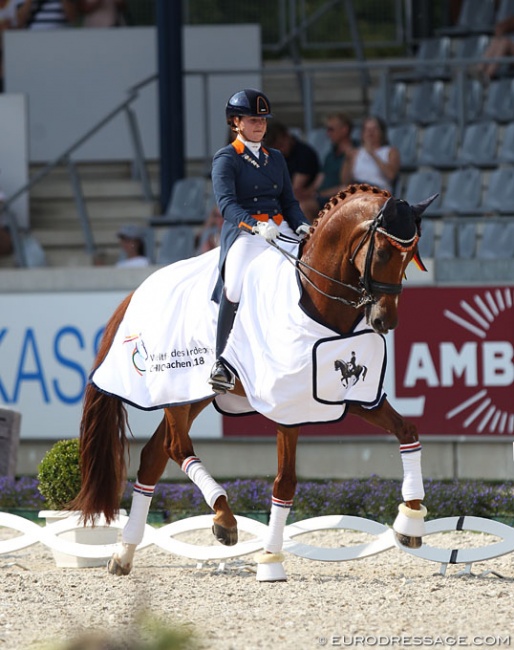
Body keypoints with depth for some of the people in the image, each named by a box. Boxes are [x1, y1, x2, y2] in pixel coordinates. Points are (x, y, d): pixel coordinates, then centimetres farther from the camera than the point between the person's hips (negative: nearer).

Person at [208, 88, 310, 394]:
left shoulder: (275, 158, 21)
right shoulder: (226, 159, 2)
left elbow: (289, 200, 19)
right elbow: (226, 202, -13)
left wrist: (302, 225, -4)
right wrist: (256, 226, -30)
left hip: (280, 229, 6)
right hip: (244, 231, -6)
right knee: (235, 283, -32)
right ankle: (222, 362, -28)